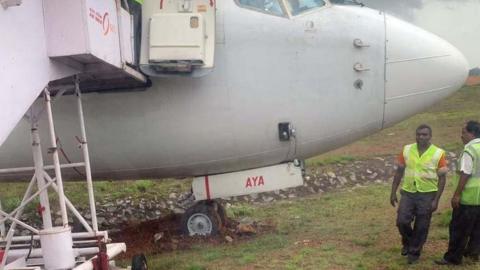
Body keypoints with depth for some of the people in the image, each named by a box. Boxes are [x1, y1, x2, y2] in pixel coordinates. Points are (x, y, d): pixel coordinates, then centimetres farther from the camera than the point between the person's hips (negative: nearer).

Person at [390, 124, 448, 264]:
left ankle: (414, 252, 26)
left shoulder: (438, 154, -9)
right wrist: (393, 192, 4)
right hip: (408, 193, 2)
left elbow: (442, 178, -5)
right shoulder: (407, 150, -1)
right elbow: (399, 172, 6)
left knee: (421, 227, 6)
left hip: (427, 195, -2)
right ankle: (407, 242, 28)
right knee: (402, 221, -2)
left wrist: (436, 200, -10)